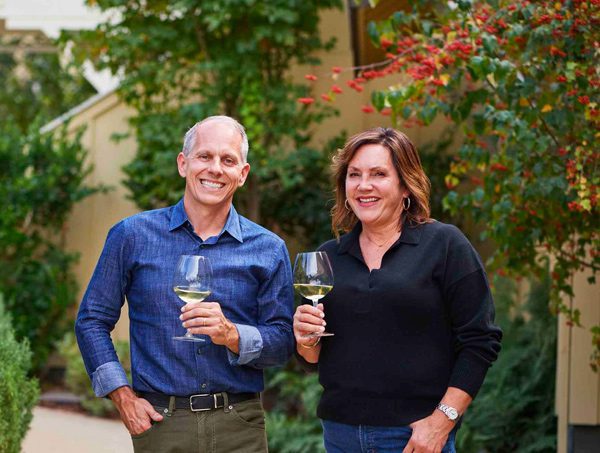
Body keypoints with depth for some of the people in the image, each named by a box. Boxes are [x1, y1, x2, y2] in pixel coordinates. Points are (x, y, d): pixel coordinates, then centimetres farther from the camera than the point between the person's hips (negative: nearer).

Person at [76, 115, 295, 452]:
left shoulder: (269, 250, 4)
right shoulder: (133, 236, 2)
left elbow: (283, 343, 2)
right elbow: (92, 321, 6)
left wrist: (231, 335, -17)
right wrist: (123, 397, -3)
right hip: (161, 423, -1)